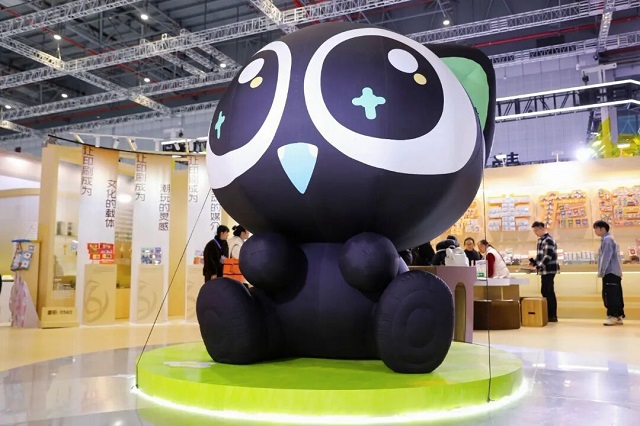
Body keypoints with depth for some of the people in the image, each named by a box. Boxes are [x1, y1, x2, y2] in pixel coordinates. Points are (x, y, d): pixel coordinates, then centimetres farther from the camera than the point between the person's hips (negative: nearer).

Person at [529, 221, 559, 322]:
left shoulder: (548, 240, -14)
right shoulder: (540, 240, 15)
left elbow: (548, 256, -21)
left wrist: (539, 266, -25)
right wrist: (534, 261, 5)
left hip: (549, 270, -9)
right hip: (544, 271, 9)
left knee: (549, 292, -5)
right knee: (544, 291, 12)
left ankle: (553, 316, 2)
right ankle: (548, 314, 20)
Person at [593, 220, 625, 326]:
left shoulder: (607, 239, -9)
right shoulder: (607, 239, 21)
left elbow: (606, 257, -17)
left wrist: (601, 272, -16)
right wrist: (602, 272, 20)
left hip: (610, 272, -10)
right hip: (614, 272, 10)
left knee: (610, 294, -11)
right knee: (616, 295, 8)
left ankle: (613, 316, -12)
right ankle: (618, 316, 10)